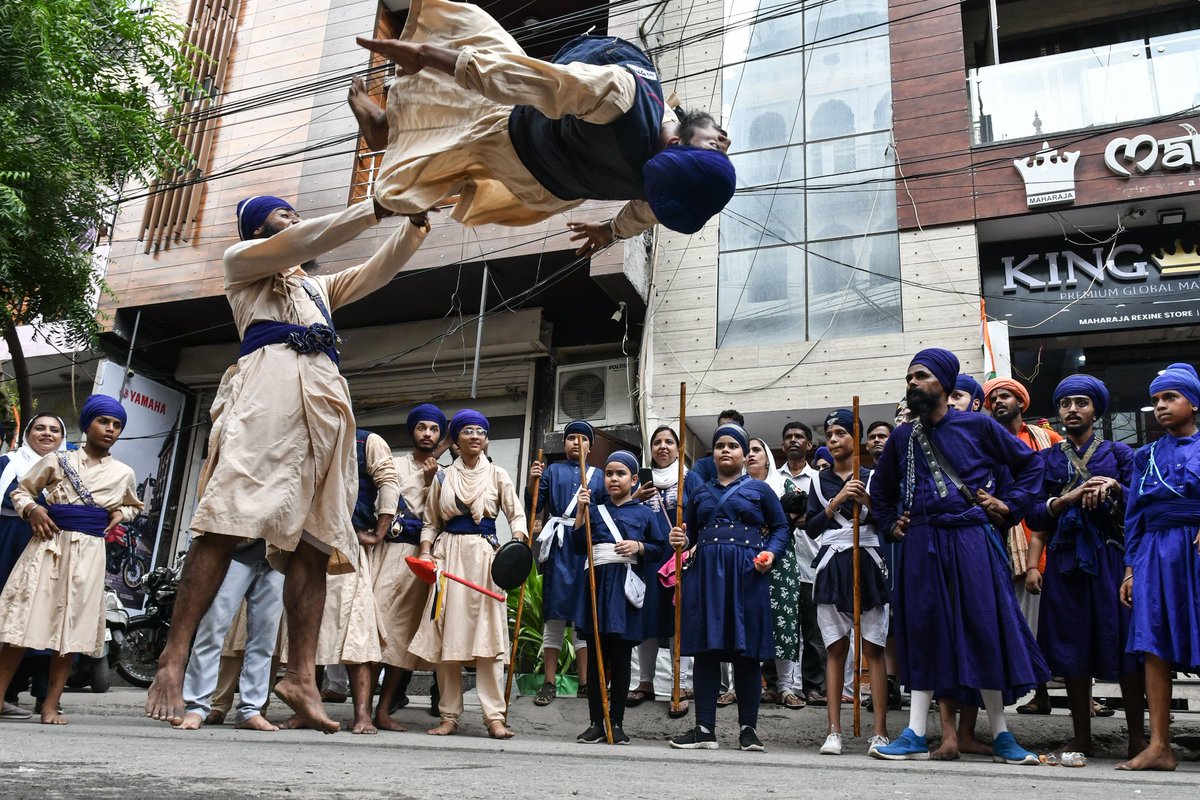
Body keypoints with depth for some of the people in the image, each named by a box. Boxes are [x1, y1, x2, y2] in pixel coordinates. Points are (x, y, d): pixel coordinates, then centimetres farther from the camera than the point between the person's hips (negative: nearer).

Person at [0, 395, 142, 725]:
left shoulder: (123, 474, 10)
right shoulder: (57, 460, 4)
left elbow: (134, 506, 28)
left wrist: (120, 514, 7)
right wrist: (31, 510, -9)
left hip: (88, 552, 2)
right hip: (49, 544, -2)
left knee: (73, 628, 0)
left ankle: (51, 704, 8)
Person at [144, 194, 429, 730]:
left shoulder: (317, 287, 38)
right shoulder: (240, 260, 21)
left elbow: (378, 270, 33)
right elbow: (303, 242, 6)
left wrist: (413, 226, 18)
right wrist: (376, 208, 5)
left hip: (324, 396, 6)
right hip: (269, 383, -6)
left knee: (314, 537, -6)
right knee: (229, 520, -20)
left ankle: (301, 676, -11)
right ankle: (173, 662, -23)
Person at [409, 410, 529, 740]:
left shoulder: (497, 475, 10)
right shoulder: (443, 477, 13)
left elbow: (517, 515, 4)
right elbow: (430, 523, 15)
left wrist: (516, 544, -16)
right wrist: (426, 553, -2)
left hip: (484, 555, -2)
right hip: (449, 555, 2)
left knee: (488, 635, -8)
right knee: (446, 637, 0)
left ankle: (494, 717, -7)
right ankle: (449, 716, 9)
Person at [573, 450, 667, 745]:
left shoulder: (645, 513, 8)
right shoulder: (594, 509, 12)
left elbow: (660, 549, 9)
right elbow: (579, 547, 5)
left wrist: (639, 547, -9)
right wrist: (580, 512, -3)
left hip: (626, 586, -1)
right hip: (598, 583, 2)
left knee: (621, 658, 3)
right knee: (595, 656, 2)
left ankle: (616, 723, 11)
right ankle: (596, 723, 9)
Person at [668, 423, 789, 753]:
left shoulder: (759, 489, 9)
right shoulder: (700, 493, 18)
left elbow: (781, 527, 8)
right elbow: (689, 532, 20)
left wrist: (771, 553, -10)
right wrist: (680, 539, -3)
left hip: (747, 576, -3)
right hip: (706, 574, 3)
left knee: (747, 651, 0)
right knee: (705, 649, 1)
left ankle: (748, 728, 11)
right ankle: (705, 729, 7)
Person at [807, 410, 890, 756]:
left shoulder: (872, 478, 6)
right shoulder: (820, 482, 12)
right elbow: (811, 529, 2)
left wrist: (867, 501, -15)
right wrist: (837, 501, -10)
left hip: (867, 564, -2)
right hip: (832, 568, 2)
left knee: (873, 649, -3)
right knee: (836, 649, 2)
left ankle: (880, 732, 1)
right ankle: (834, 731, 4)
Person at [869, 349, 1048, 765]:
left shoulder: (977, 425, 2)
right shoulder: (902, 437, 11)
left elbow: (1029, 463, 11)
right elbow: (879, 489, 26)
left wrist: (1009, 504, 3)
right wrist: (891, 523, 14)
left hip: (971, 541, -2)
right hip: (922, 545, 3)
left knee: (985, 632, 0)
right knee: (923, 634, 4)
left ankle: (1001, 736, 13)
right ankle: (915, 736, 7)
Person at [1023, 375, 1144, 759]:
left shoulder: (1118, 452, 11)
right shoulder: (1047, 459, 14)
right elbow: (1036, 516, 6)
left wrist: (1114, 487, -17)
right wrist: (1069, 498, -10)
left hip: (1111, 557, -1)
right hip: (1064, 559, 2)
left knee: (1125, 643, -5)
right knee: (1071, 648, 3)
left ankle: (1137, 738, 5)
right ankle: (1082, 739, 12)